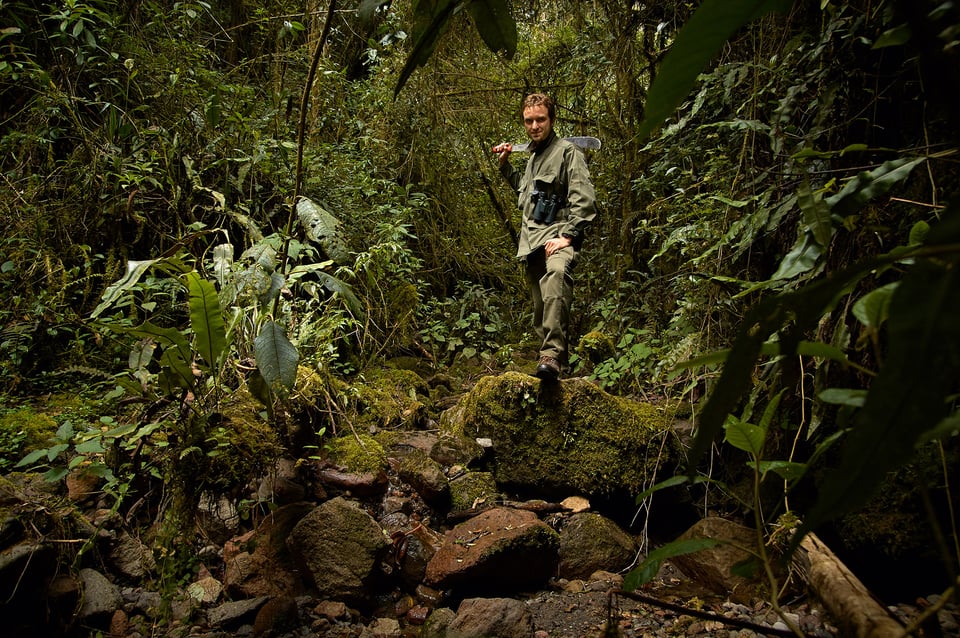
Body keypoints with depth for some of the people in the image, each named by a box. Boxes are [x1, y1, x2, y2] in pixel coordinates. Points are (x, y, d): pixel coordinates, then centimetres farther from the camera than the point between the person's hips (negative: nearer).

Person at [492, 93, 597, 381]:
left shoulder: (567, 152, 0)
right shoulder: (534, 155, 25)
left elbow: (585, 200, -11)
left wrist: (567, 236, -20)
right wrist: (505, 164, 31)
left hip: (556, 238, -8)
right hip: (531, 244, 9)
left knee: (557, 273, -38)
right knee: (542, 308, 8)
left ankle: (552, 356, -47)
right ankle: (550, 356, 18)